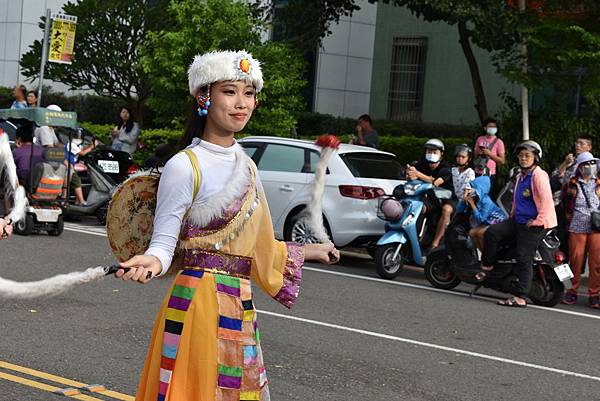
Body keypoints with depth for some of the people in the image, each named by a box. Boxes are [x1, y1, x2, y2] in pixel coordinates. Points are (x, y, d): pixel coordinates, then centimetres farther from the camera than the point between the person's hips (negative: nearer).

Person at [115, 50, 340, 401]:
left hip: (240, 303, 7)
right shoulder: (184, 166, -9)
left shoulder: (247, 166, 12)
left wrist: (310, 252, 32)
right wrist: (152, 261, -33)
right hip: (198, 301, -7)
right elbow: (164, 241, -11)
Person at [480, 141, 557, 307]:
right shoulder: (520, 176, 17)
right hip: (517, 221, 8)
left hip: (533, 225, -8)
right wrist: (512, 215, 25)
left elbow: (546, 200, -22)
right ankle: (487, 266, 6)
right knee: (492, 232, -9)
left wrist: (537, 221, -22)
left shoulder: (539, 176, -12)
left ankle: (520, 298, -8)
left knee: (524, 259, -9)